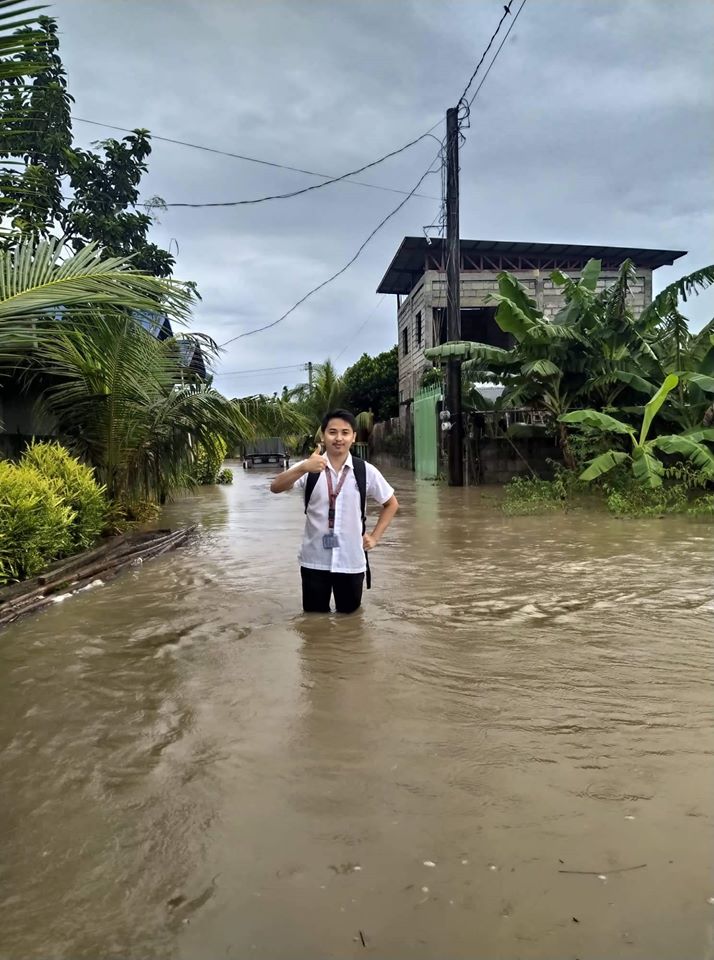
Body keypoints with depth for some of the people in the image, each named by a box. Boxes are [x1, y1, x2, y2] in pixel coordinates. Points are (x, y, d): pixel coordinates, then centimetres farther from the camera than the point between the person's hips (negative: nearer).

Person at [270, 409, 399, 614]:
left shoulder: (366, 471, -3)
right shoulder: (309, 468, -5)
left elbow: (391, 504, 12)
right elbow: (275, 487, -21)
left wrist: (375, 537, 4)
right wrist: (303, 468, -38)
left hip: (351, 561, 0)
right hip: (315, 560, 0)